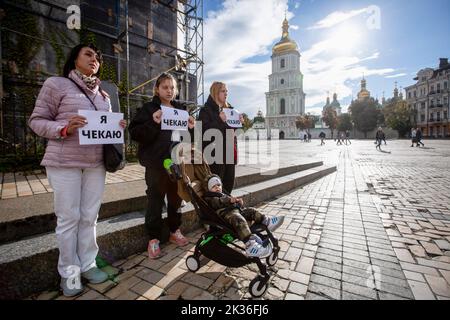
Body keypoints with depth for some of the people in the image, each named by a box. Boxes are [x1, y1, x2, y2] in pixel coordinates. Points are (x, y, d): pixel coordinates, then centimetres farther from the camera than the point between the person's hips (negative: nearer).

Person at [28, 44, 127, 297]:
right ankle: (68, 271, 22)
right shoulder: (57, 84, -1)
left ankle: (88, 264, 26)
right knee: (68, 218, 4)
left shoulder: (103, 95, 15)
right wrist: (63, 129, -21)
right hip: (64, 162, -4)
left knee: (90, 216, 10)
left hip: (96, 163, 5)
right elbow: (37, 120, -2)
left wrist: (117, 127, -4)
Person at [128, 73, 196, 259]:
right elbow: (134, 133, -8)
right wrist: (153, 123, -22)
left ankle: (174, 232, 31)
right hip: (157, 162, -4)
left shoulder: (181, 108, 15)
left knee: (176, 198, 14)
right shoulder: (149, 108, 1)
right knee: (156, 201, 2)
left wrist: (191, 128, -1)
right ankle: (154, 239, 18)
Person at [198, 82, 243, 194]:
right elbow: (204, 130, -16)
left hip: (230, 152, 7)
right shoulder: (206, 110, -3)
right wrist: (219, 120, -21)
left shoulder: (229, 108, 17)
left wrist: (239, 122, 6)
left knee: (229, 183, 10)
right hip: (215, 153, -6)